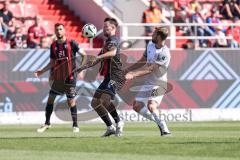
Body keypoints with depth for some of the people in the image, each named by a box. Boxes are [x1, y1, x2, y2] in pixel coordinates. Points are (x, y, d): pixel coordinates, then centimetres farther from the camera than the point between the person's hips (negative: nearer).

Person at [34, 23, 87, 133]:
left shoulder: (71, 43, -6)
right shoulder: (53, 45, 7)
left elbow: (84, 55, -3)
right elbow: (52, 62, 14)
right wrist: (42, 71, 5)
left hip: (70, 76, -4)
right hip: (57, 76, 5)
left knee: (71, 101, -3)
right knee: (50, 98, 5)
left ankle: (75, 125, 8)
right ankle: (47, 123, 18)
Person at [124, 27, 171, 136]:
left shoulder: (164, 53, -21)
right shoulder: (150, 45, 5)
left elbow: (150, 69, -25)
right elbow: (143, 61, 17)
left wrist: (133, 75, -32)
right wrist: (127, 70, 17)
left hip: (159, 84, -9)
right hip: (148, 82, 9)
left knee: (151, 106, -29)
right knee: (137, 106, 6)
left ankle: (163, 127, -15)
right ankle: (159, 122, 18)